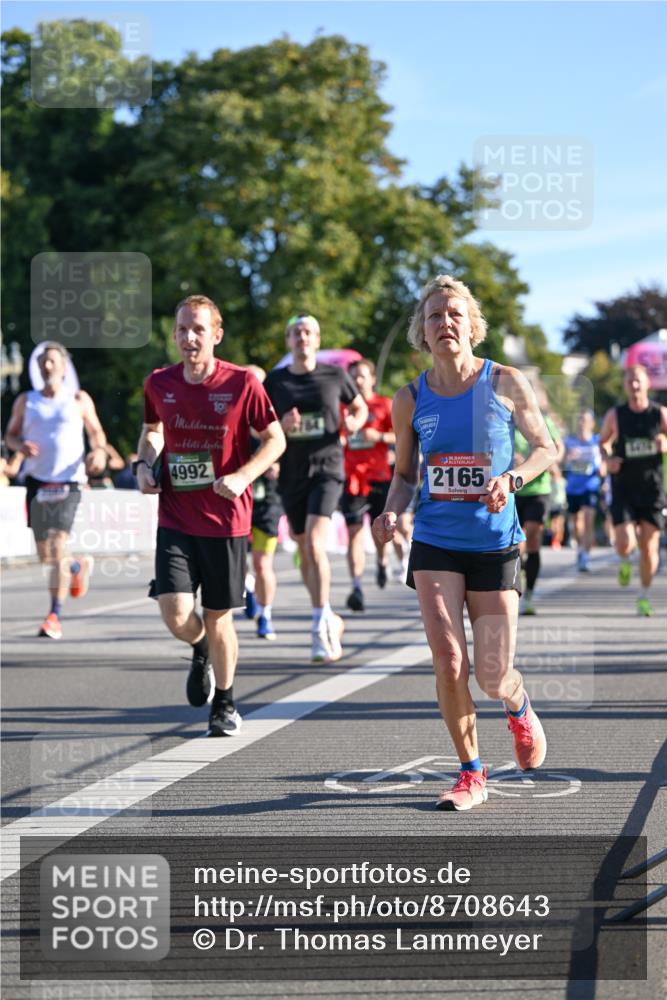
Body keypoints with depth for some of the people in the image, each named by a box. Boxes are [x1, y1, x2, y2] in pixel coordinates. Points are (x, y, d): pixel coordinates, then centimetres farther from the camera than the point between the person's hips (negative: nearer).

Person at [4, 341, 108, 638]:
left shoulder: (79, 400, 4)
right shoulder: (26, 401, 9)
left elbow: (96, 431, 13)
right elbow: (10, 434, 15)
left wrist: (99, 452, -8)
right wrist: (21, 446, -8)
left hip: (68, 482, -3)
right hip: (37, 480, 3)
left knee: (58, 546, -17)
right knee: (45, 555, 9)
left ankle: (55, 615, -12)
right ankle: (79, 566, 43)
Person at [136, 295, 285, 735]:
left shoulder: (241, 383, -9)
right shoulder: (159, 384, 1)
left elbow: (275, 439, -2)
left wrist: (242, 476, -16)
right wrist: (145, 464, 1)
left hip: (225, 520, -2)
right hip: (175, 520, 2)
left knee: (218, 617, 6)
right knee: (176, 614, -11)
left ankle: (225, 703, 29)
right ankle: (201, 649, 27)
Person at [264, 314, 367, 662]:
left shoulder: (335, 375, 2)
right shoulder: (274, 381, 5)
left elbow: (360, 408, 16)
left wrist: (354, 423, -6)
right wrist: (281, 425, -13)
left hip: (326, 468, -3)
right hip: (291, 473, 3)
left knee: (314, 542, -20)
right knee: (304, 551, 10)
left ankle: (321, 627, -16)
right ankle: (329, 621, 27)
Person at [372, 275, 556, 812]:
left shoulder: (506, 384, -5)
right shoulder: (411, 399, 0)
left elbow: (546, 447, 4)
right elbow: (404, 474, 11)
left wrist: (511, 479, -15)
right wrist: (392, 511, -10)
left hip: (495, 542, -1)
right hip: (435, 544, 1)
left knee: (492, 676, -1)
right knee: (448, 660, -12)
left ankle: (519, 710, 38)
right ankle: (472, 774, 8)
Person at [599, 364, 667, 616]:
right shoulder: (615, 415, 0)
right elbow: (603, 442, 15)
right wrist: (608, 458, -5)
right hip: (623, 489, 0)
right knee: (625, 544, -14)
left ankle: (644, 596, 21)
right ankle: (625, 563, 25)